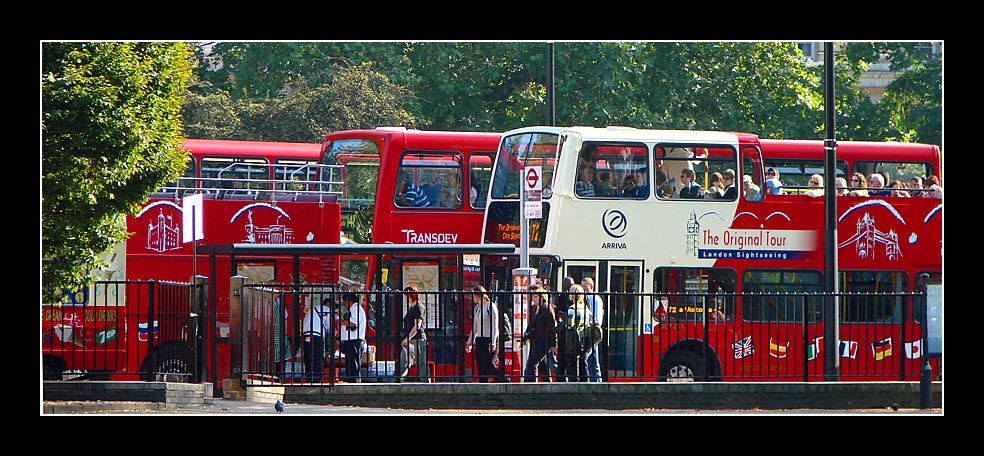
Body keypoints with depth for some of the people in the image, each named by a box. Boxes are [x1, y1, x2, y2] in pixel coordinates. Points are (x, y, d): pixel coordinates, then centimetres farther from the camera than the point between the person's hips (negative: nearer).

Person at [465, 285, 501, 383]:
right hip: (479, 341, 8)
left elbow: (495, 327, -13)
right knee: (480, 367, 3)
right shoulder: (476, 308, 14)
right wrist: (470, 343, 19)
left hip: (490, 341, -8)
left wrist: (493, 343, -19)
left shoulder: (490, 307, -9)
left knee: (488, 365, -13)